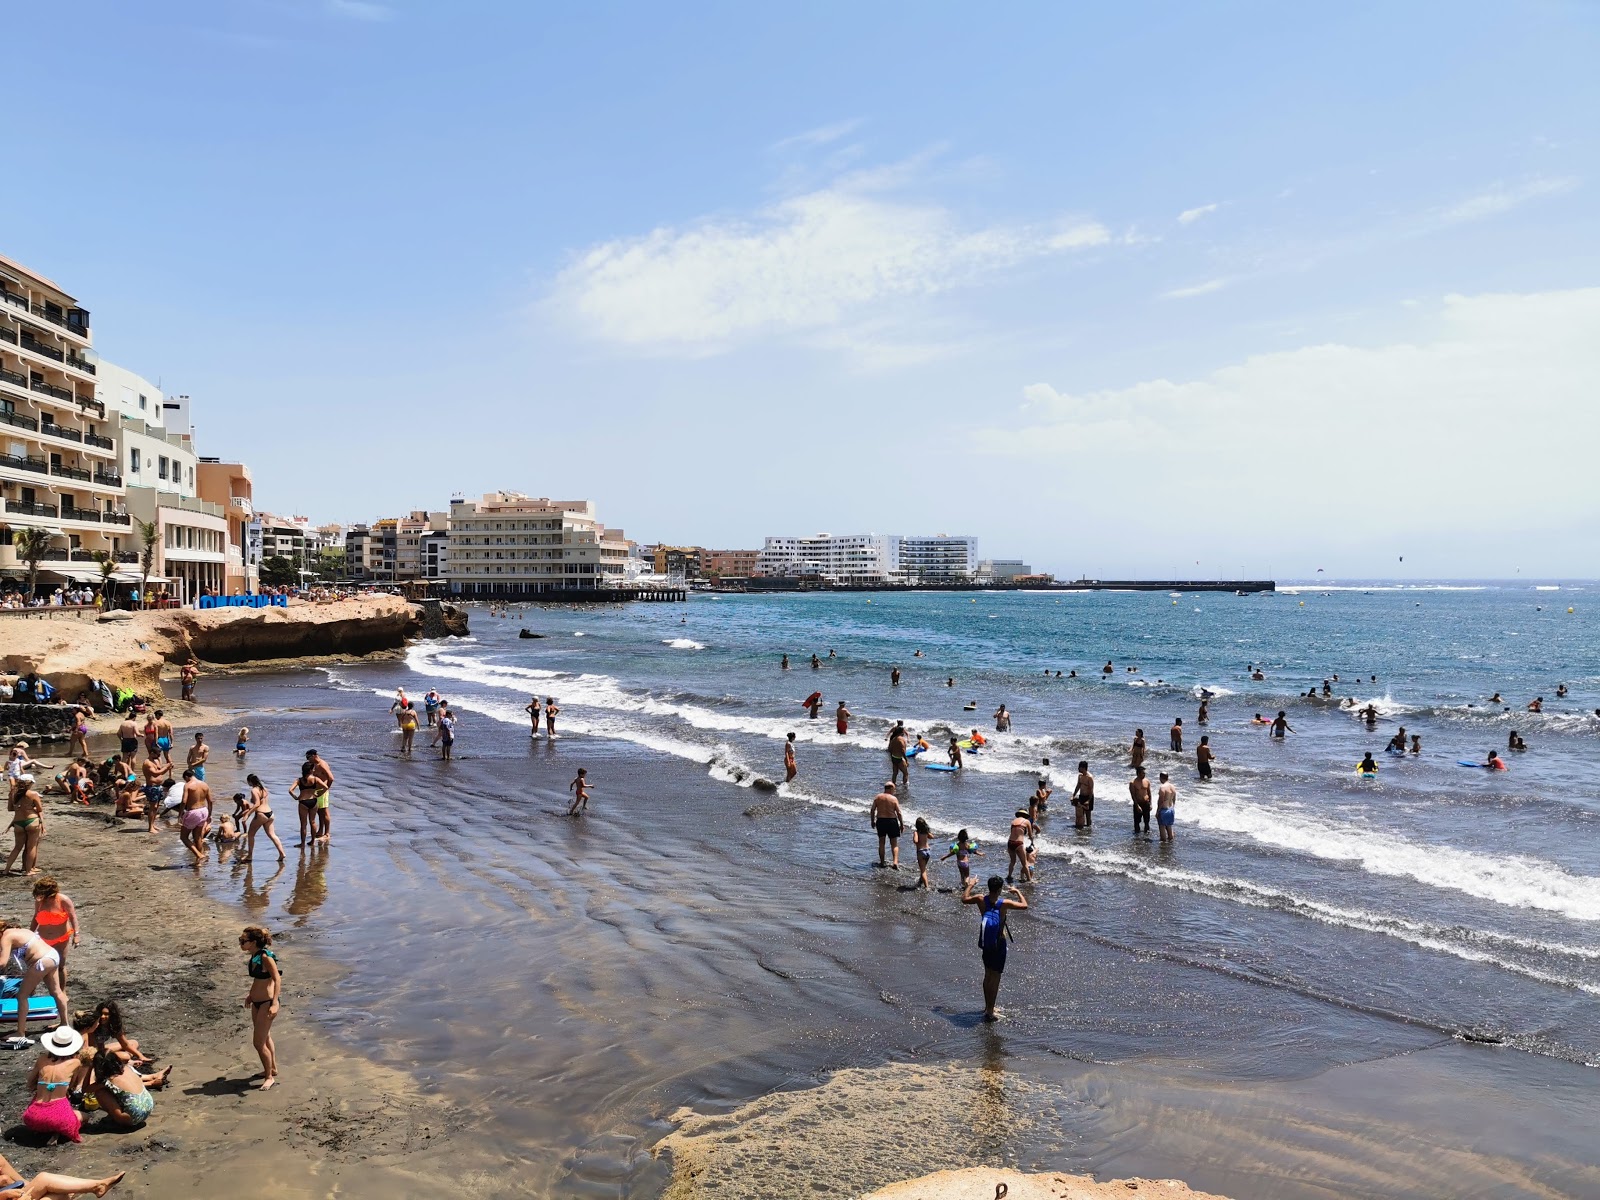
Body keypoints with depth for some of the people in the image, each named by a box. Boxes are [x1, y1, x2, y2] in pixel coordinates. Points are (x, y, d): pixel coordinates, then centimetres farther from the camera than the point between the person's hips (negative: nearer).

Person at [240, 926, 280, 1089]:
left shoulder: (266, 957, -23)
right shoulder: (254, 956, 2)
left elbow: (277, 979, -24)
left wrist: (274, 1004, -29)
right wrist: (251, 995, 25)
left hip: (267, 1003, -9)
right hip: (256, 1002, 9)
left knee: (258, 1042, -4)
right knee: (265, 1038, 22)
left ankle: (269, 1077, 11)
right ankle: (272, 1069, 39)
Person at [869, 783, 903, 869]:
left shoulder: (877, 797, 0)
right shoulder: (894, 798, -8)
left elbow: (872, 810, 2)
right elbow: (898, 812, -8)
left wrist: (872, 821, 13)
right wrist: (901, 824, 1)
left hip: (880, 821, 2)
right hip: (892, 821, -2)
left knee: (881, 842, 14)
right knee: (894, 843, 5)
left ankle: (882, 862, 18)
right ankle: (895, 862, -9)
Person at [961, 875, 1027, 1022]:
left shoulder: (981, 900, -9)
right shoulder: (1004, 903, -20)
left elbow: (964, 899, 9)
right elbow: (1024, 905, -9)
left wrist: (970, 886, 23)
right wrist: (1017, 891, 6)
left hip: (986, 943, 5)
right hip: (999, 944, -5)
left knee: (988, 975, 19)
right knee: (995, 977, 3)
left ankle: (988, 1006, 33)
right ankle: (990, 1012, 6)